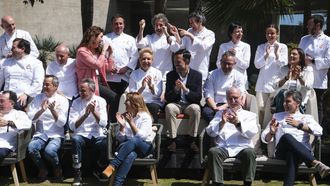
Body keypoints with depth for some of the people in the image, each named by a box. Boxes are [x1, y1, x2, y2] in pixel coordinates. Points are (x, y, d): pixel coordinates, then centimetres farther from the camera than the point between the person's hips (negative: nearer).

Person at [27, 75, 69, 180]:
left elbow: (61, 123, -6)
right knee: (31, 148, -29)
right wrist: (41, 110, -15)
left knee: (49, 150, -33)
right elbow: (30, 118, 1)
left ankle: (57, 168, 1)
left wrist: (53, 110, -21)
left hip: (56, 135, -2)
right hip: (40, 134, 2)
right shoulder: (38, 98, 11)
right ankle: (42, 169, -1)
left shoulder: (62, 100, 3)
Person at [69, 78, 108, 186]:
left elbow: (103, 124, -9)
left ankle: (98, 171, -2)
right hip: (81, 135, 0)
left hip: (97, 135, 0)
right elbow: (72, 126, -9)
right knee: (75, 139, -35)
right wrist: (85, 114, -21)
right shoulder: (76, 102, 1)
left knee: (107, 143, -31)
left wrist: (94, 111, -24)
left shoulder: (100, 101, 1)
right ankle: (77, 175, -23)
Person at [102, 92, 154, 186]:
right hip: (127, 146, 2)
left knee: (133, 140, -39)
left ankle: (113, 166, -42)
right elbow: (120, 138, 9)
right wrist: (122, 126, -8)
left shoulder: (145, 117, 1)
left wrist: (131, 123, -17)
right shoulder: (124, 116, 14)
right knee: (131, 155, -39)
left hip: (145, 147, -2)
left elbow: (142, 137, -13)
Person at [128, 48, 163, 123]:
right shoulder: (134, 74, 8)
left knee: (154, 107, -35)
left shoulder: (157, 73, 8)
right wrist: (142, 88, -18)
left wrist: (151, 85, -20)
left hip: (154, 103, 0)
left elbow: (158, 94, 0)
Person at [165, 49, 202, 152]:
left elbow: (198, 97, -6)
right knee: (169, 108, -33)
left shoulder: (197, 75, 0)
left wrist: (186, 89, -22)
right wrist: (176, 89, -19)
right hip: (176, 104, 1)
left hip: (190, 104, -1)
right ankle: (173, 139, -25)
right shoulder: (170, 75, 4)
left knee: (196, 108, -35)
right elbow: (167, 98, 0)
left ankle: (192, 140, -22)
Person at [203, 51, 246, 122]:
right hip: (215, 105, 1)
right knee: (206, 112, -34)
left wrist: (225, 106, -16)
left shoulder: (239, 76, 9)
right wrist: (215, 107, -19)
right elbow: (208, 95, 1)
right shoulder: (212, 75, 9)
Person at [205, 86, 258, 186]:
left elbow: (252, 132, 1)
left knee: (250, 152, -34)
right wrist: (222, 123, -10)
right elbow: (210, 132, 11)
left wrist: (238, 123, -18)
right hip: (223, 147, 1)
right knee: (212, 152, -31)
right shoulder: (220, 113, 26)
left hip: (242, 147, -1)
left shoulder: (250, 115, 21)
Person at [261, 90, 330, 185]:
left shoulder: (306, 117, 25)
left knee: (292, 153, -40)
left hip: (303, 150, 0)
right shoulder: (277, 116, 31)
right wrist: (271, 133, -1)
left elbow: (319, 131, 3)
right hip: (282, 151, 1)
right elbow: (265, 138, 23)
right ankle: (315, 163, -47)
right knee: (286, 136, -37)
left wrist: (299, 125, -10)